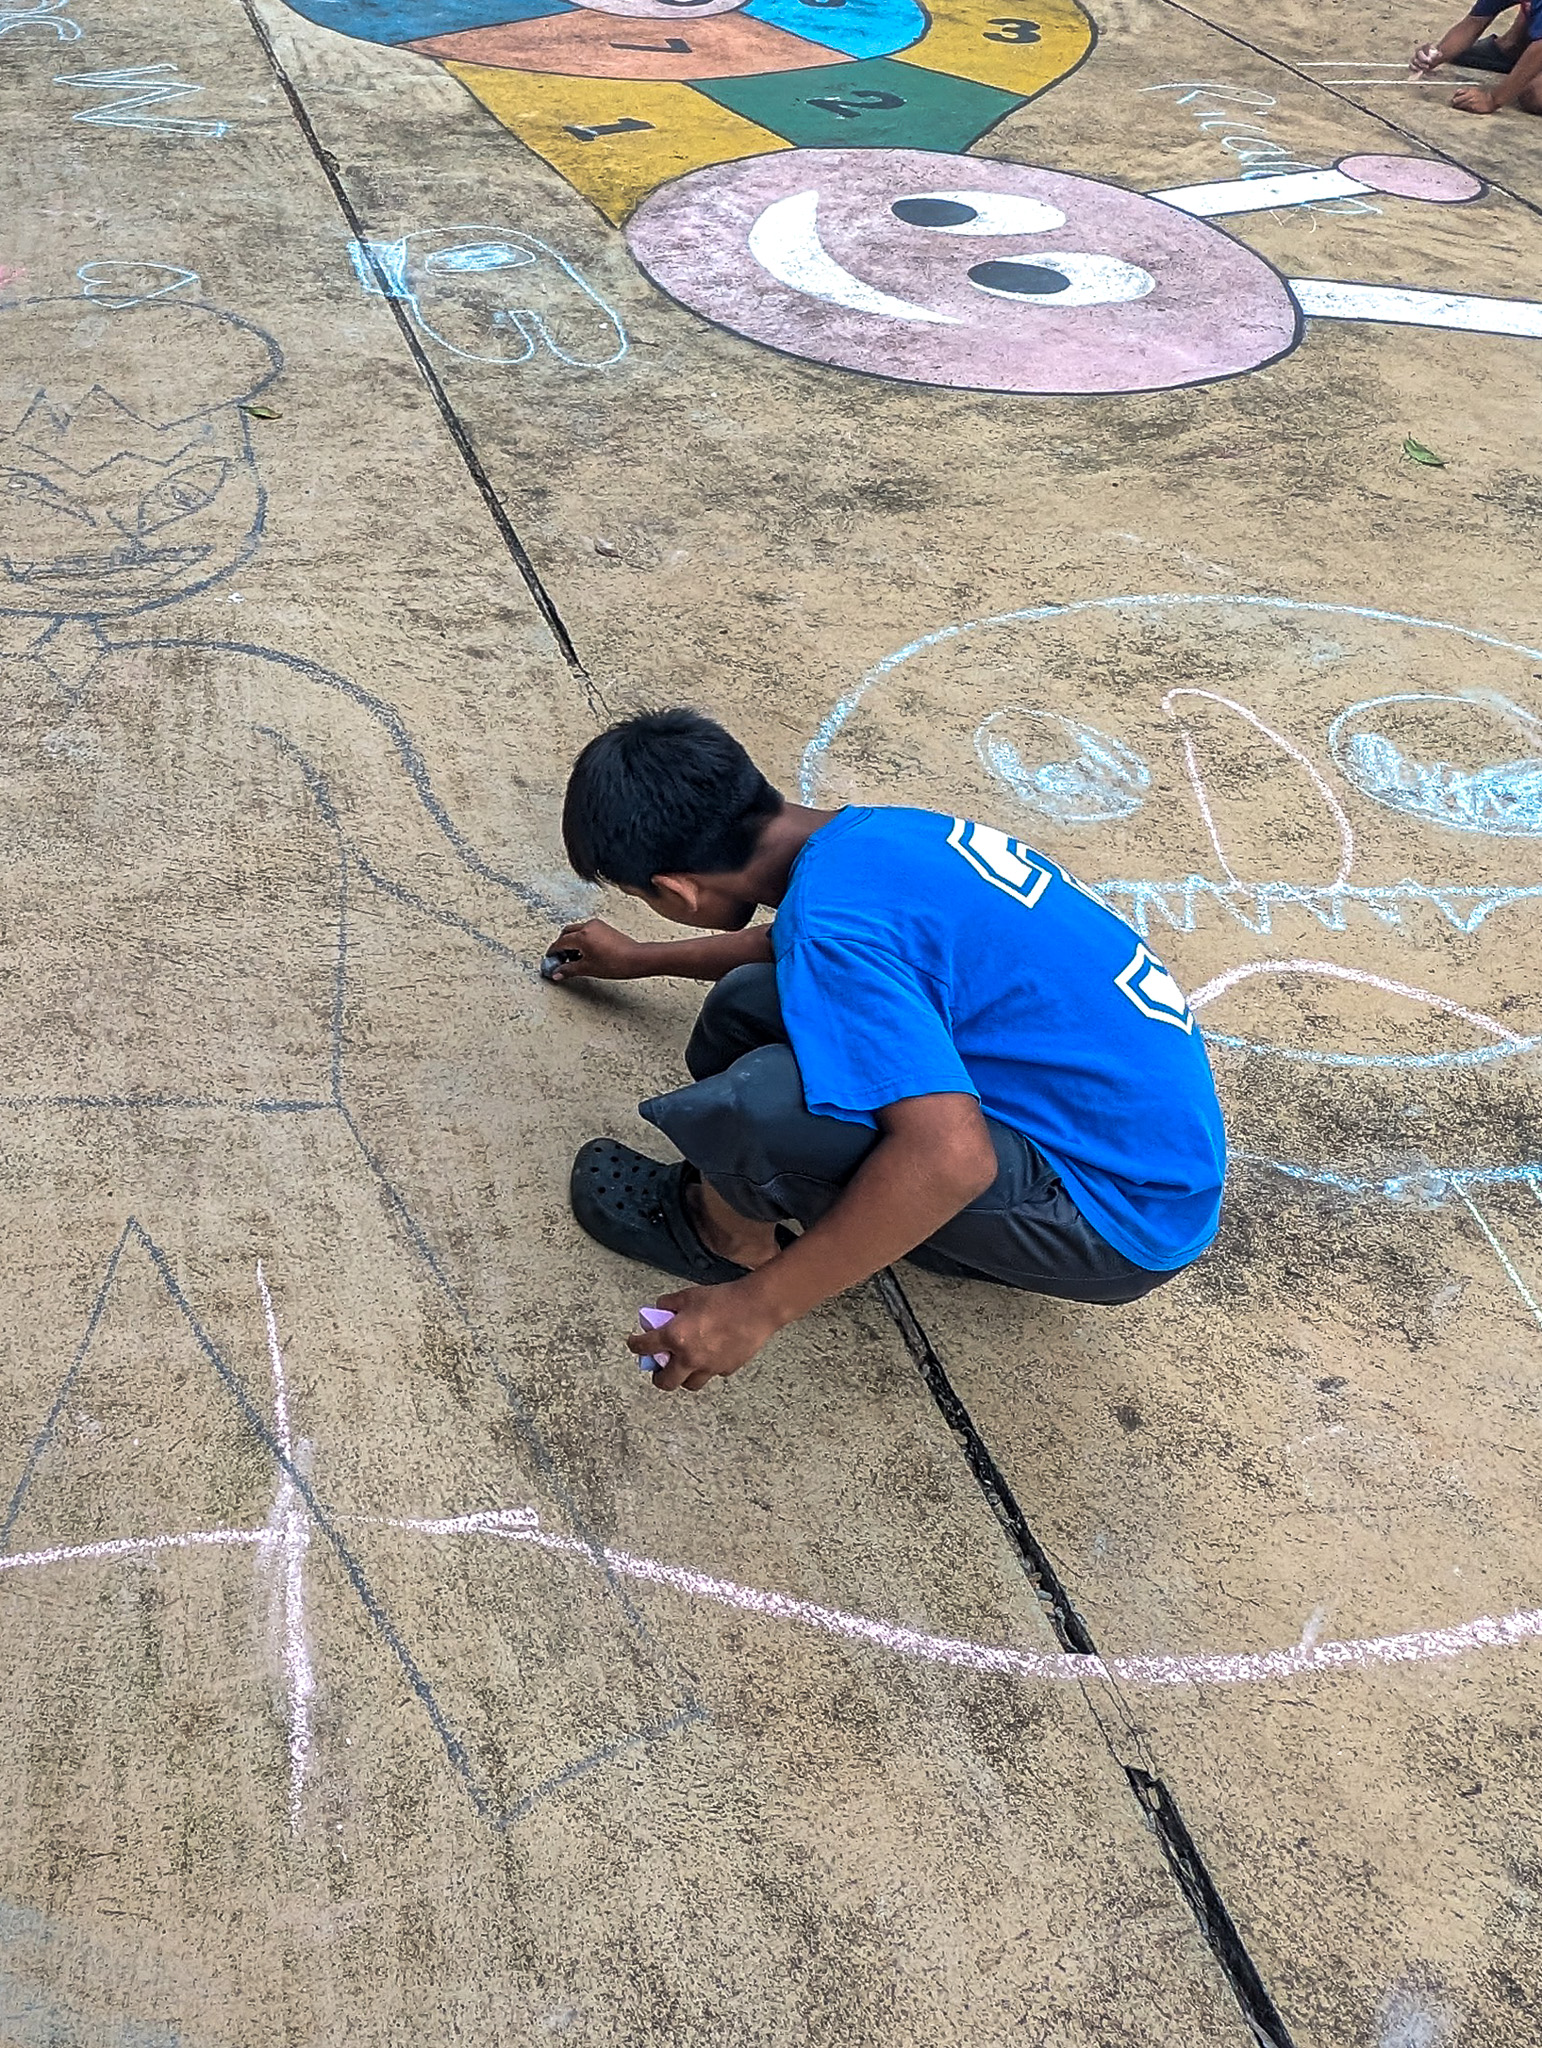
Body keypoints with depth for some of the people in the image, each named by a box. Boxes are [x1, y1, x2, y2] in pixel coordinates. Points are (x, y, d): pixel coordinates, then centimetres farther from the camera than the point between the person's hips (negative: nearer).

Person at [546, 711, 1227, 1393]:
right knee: (751, 1001, 2)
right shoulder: (870, 829, 2)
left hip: (1122, 1218, -9)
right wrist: (645, 959, 39)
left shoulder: (832, 922, -26)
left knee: (766, 1102, -27)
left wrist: (755, 1306, -25)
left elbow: (951, 1161, -35)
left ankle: (732, 1235, 6)